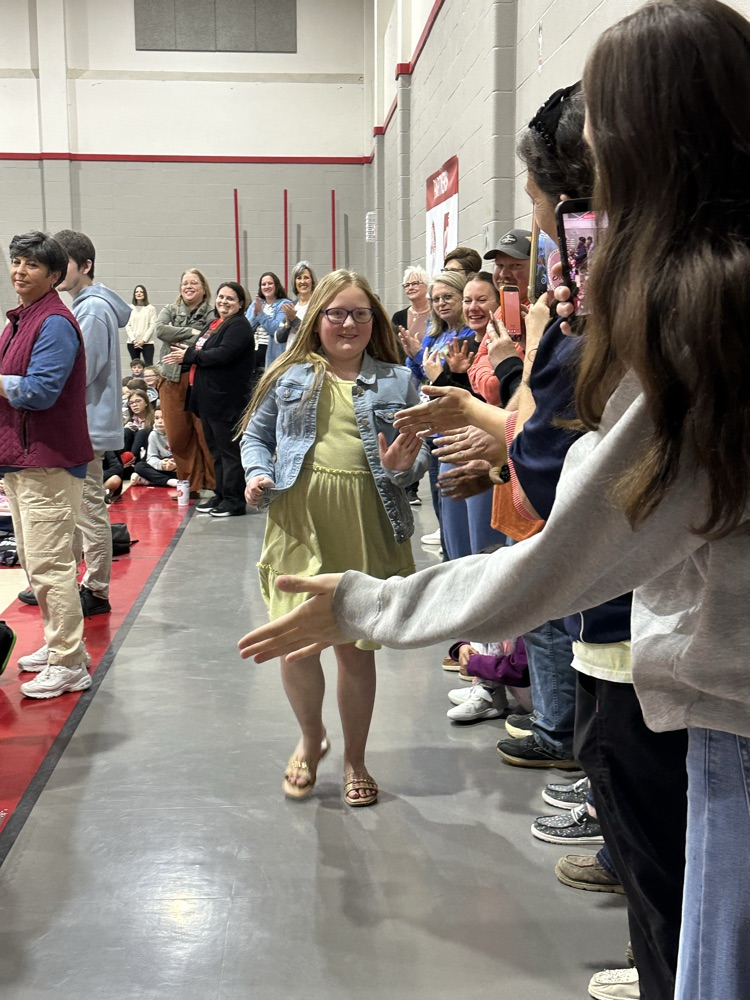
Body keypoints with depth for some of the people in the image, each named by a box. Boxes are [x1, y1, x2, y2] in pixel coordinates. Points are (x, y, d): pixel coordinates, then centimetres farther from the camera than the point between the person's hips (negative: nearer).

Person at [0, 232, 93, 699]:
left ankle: (70, 665, 1)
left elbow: (40, 391, -23)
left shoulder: (54, 322, -15)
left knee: (49, 565, -7)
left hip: (48, 462, -10)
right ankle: (58, 645, 30)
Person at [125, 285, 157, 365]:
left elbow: (152, 326, -2)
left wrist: (143, 340, -9)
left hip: (147, 343, -2)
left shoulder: (151, 308, 3)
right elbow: (127, 326, 4)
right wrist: (133, 340, -8)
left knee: (149, 366, -10)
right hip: (132, 343, 2)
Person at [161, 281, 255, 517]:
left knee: (229, 450, -4)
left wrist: (189, 355, -13)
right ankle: (220, 495, 24)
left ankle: (234, 500, 3)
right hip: (208, 398, 10)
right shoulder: (213, 325, 19)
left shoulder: (239, 326, -10)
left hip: (227, 399, -10)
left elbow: (223, 355, -23)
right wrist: (186, 357, -1)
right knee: (215, 450, 15)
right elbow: (203, 355, 21)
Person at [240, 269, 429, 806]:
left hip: (367, 526, 0)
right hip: (299, 520, 0)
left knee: (356, 648, 7)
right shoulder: (289, 375, 8)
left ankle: (355, 760, 28)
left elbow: (419, 455, 9)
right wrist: (258, 474, -2)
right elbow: (256, 435, 16)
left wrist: (402, 467, -13)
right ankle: (311, 737, 25)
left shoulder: (397, 380, 8)